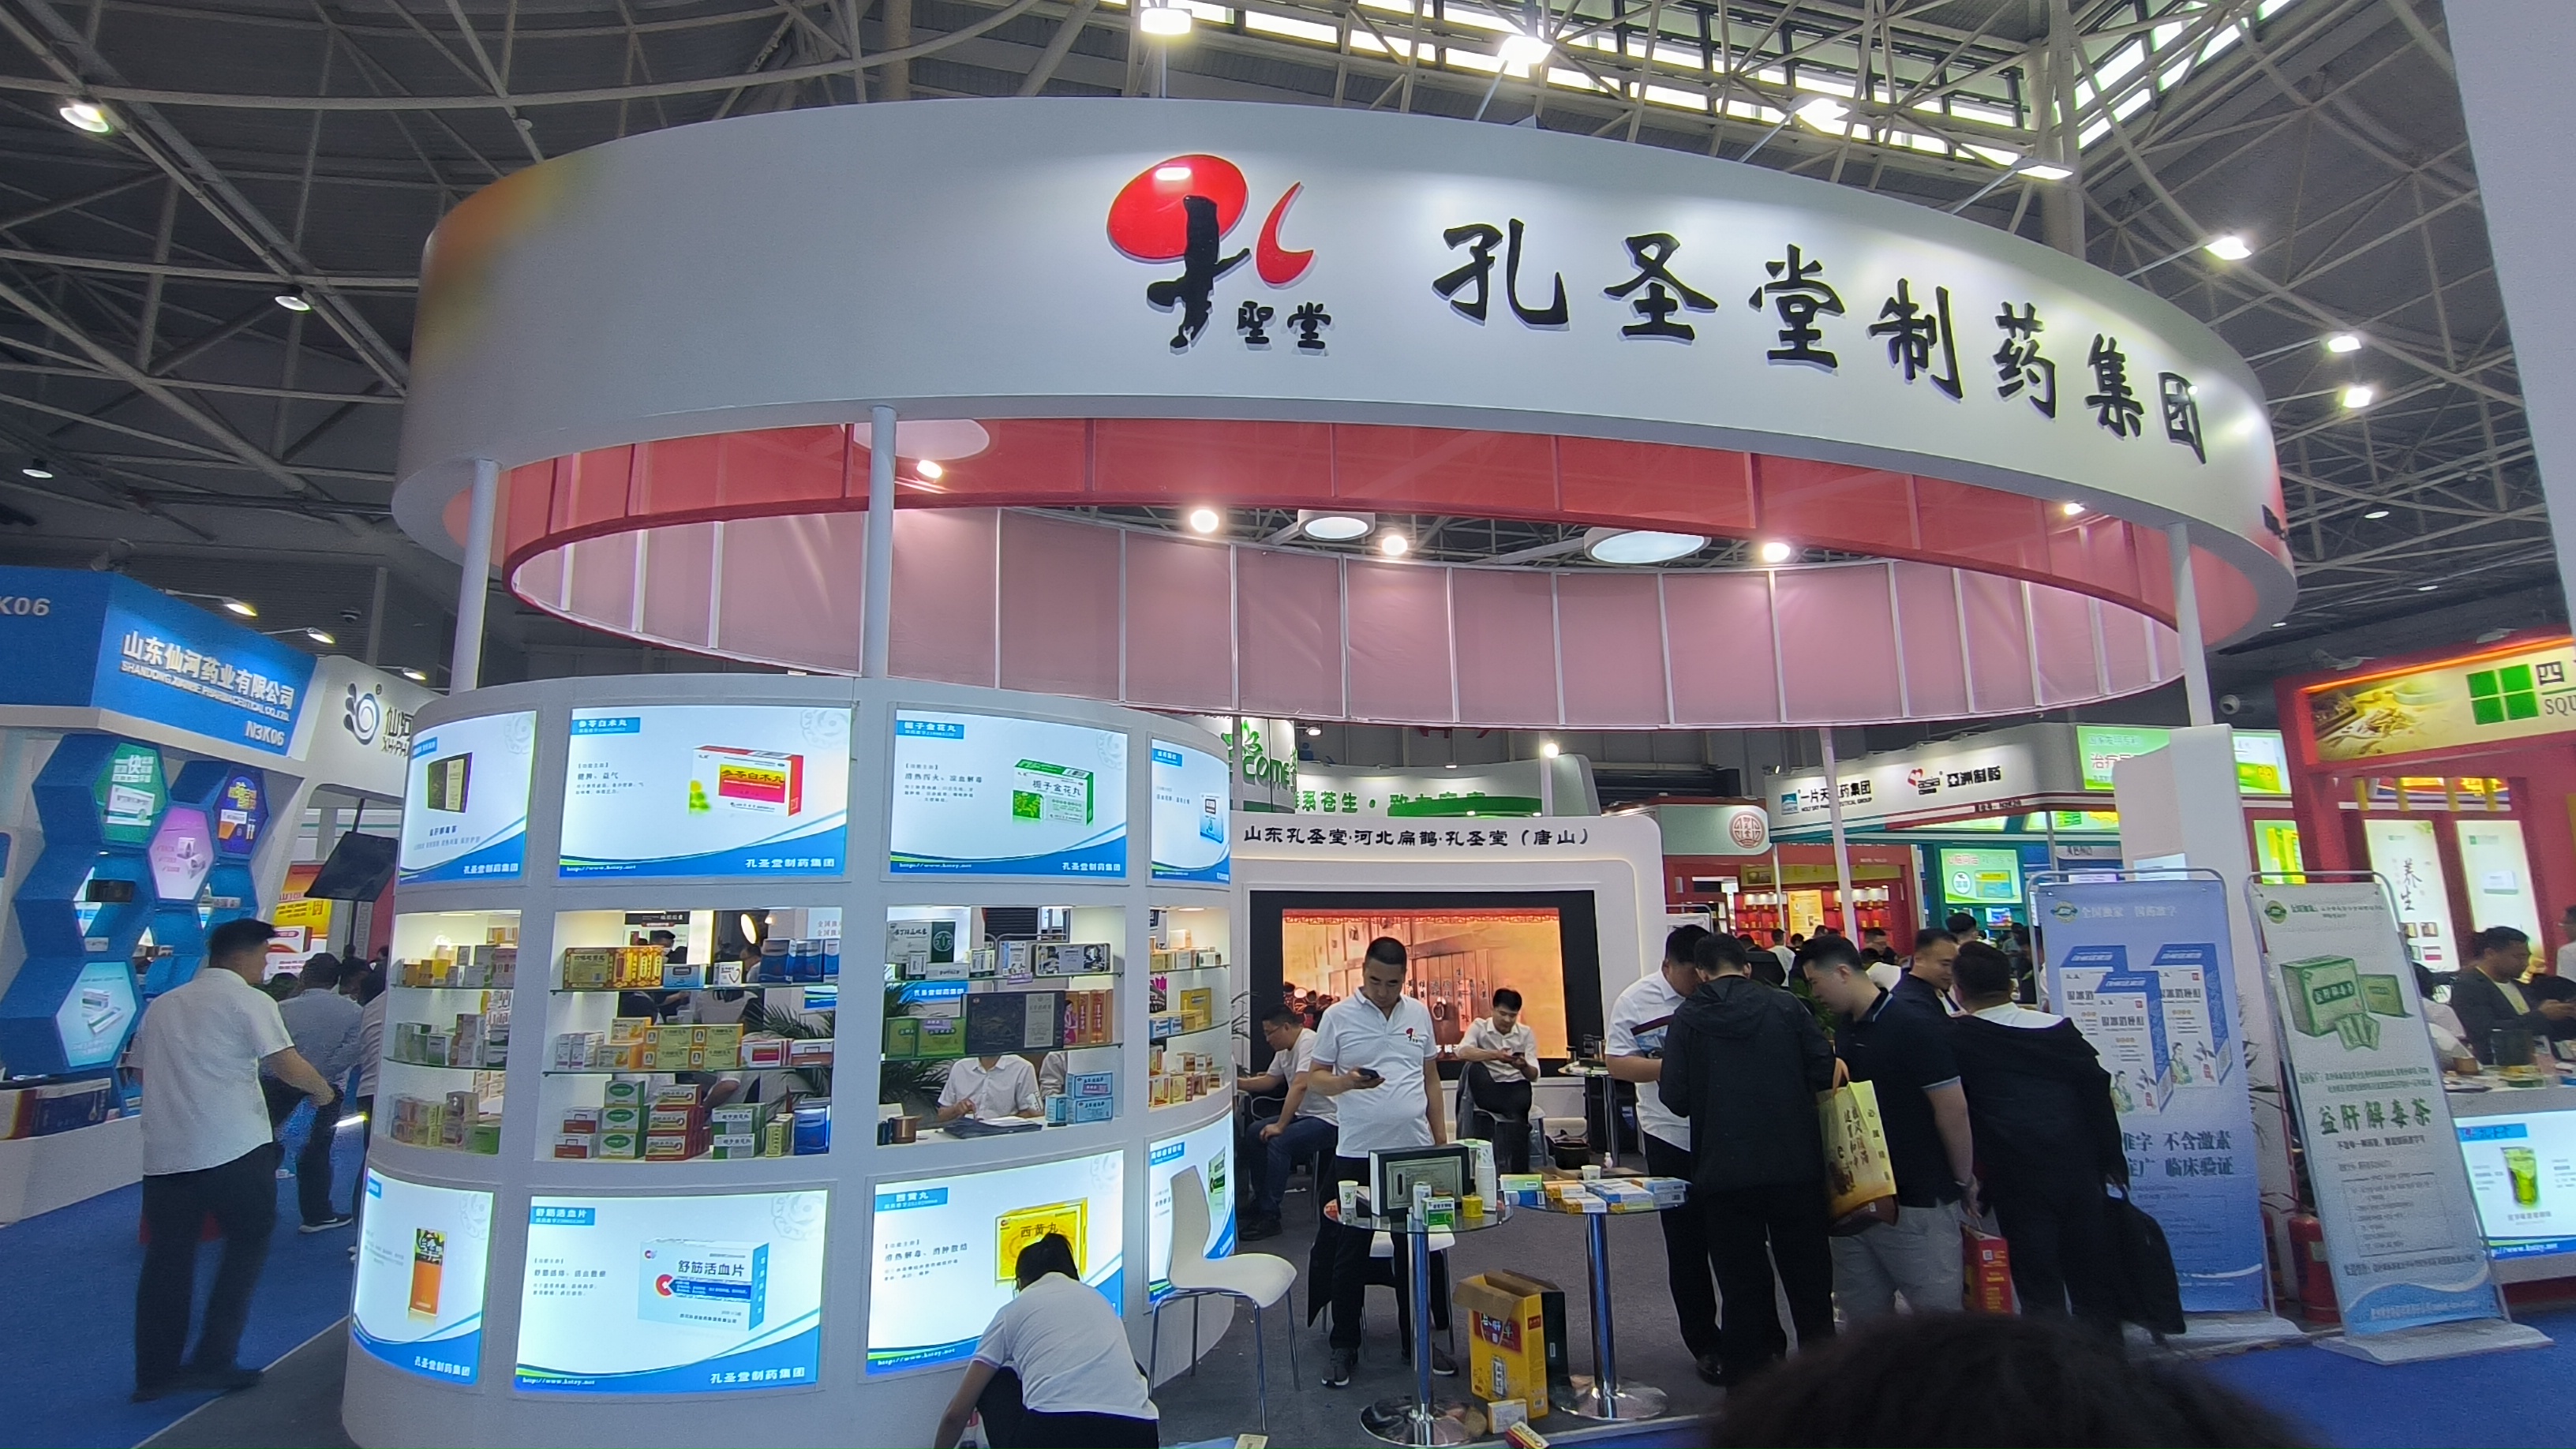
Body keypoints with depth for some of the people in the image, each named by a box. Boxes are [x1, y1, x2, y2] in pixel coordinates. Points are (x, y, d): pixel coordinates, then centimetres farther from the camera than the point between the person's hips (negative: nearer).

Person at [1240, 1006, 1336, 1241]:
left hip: (1327, 1120, -10)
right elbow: (1270, 1080, 23)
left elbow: (1299, 1086, -28)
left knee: (1277, 1141, -25)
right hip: (1303, 1115, 10)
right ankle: (1260, 1201, 11)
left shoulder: (1308, 1042, -20)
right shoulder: (1284, 1050, 12)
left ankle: (1269, 1216, -16)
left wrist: (1280, 1126, -28)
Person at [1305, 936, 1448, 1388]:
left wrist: (1441, 1136, 11)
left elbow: (1430, 1078, 14)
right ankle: (1345, 1346, 20)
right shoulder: (1337, 1016, -4)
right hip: (1357, 1154, -3)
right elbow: (1315, 1079, -3)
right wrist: (1346, 1082, -23)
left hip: (1415, 1151, 3)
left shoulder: (1419, 1014, 7)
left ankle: (1418, 1339, 28)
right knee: (1350, 1252, 6)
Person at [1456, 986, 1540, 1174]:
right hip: (1488, 1091, -1)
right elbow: (1462, 1052, -19)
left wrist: (1523, 1066, -23)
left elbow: (1534, 1075, 1)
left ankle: (1518, 1173, -19)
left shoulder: (1526, 1033, 7)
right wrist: (1494, 1055, -31)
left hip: (1517, 1088, 1)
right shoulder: (1479, 1026, 1)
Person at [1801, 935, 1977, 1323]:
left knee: (1937, 1312, 3)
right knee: (1863, 1316, 14)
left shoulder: (1914, 1025, -14)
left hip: (1917, 1202, -7)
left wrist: (1963, 1180, -6)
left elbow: (1953, 1108, -13)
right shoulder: (1844, 1032, 9)